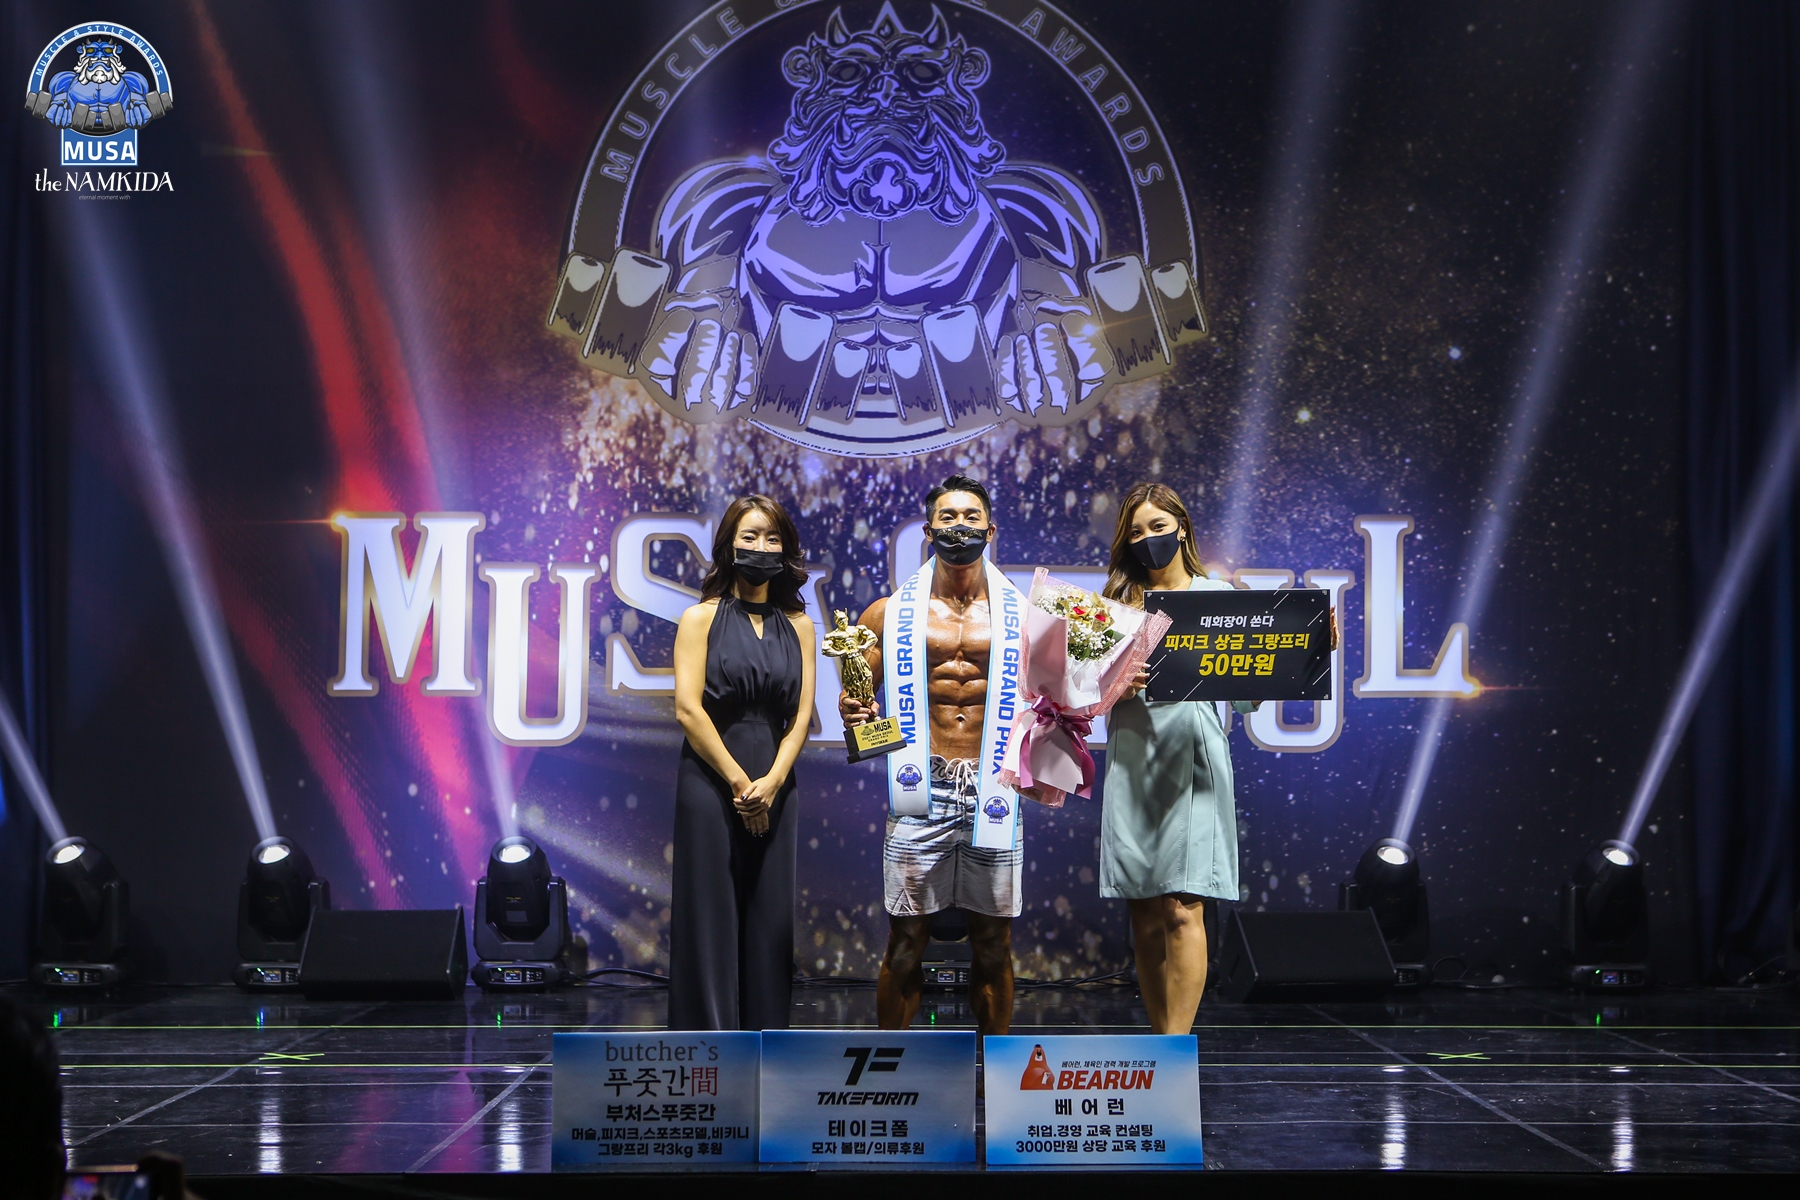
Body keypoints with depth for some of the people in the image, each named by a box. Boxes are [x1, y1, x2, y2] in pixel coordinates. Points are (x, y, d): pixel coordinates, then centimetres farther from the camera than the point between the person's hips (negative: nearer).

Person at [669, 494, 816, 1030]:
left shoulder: (797, 625, 12)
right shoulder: (701, 618, 1)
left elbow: (801, 712, 5)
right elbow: (688, 708, -8)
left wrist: (771, 781, -9)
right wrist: (738, 781, -12)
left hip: (774, 789, 4)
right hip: (711, 781, -4)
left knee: (770, 921, 3)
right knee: (710, 919, -3)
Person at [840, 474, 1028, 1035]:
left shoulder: (1021, 615, 9)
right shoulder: (891, 614, 8)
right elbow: (861, 697, 10)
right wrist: (853, 711, -12)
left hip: (993, 793, 1)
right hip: (921, 791, -1)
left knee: (993, 944, 5)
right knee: (906, 942, 0)